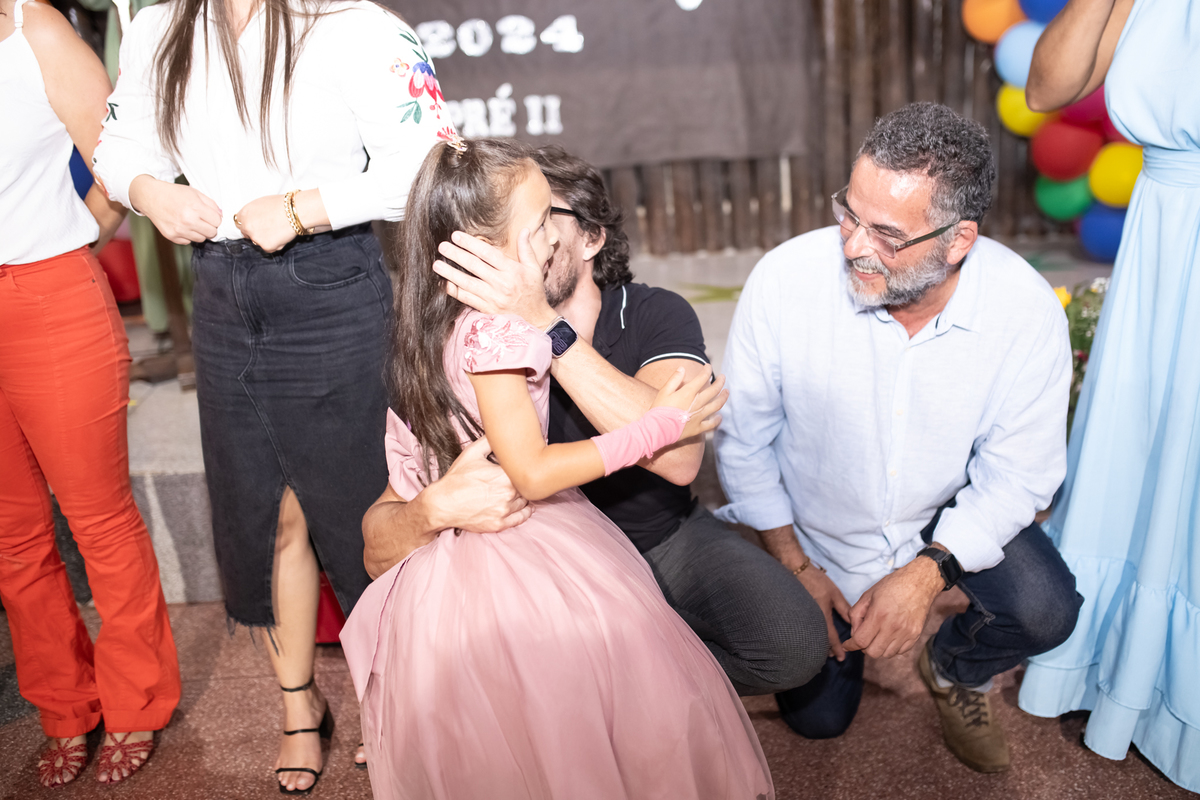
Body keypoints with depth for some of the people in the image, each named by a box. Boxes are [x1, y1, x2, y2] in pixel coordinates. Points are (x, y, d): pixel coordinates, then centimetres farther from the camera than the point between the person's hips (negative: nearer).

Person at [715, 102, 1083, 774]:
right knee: (818, 717, 4)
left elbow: (1016, 473, -15)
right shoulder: (785, 280, -28)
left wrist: (926, 574, -27)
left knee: (1047, 611, -25)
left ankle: (953, 670, 12)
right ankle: (842, 615, 38)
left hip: (952, 514, 1)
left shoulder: (1028, 310, -25)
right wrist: (796, 567, -12)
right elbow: (744, 439, -14)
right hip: (813, 528, 0)